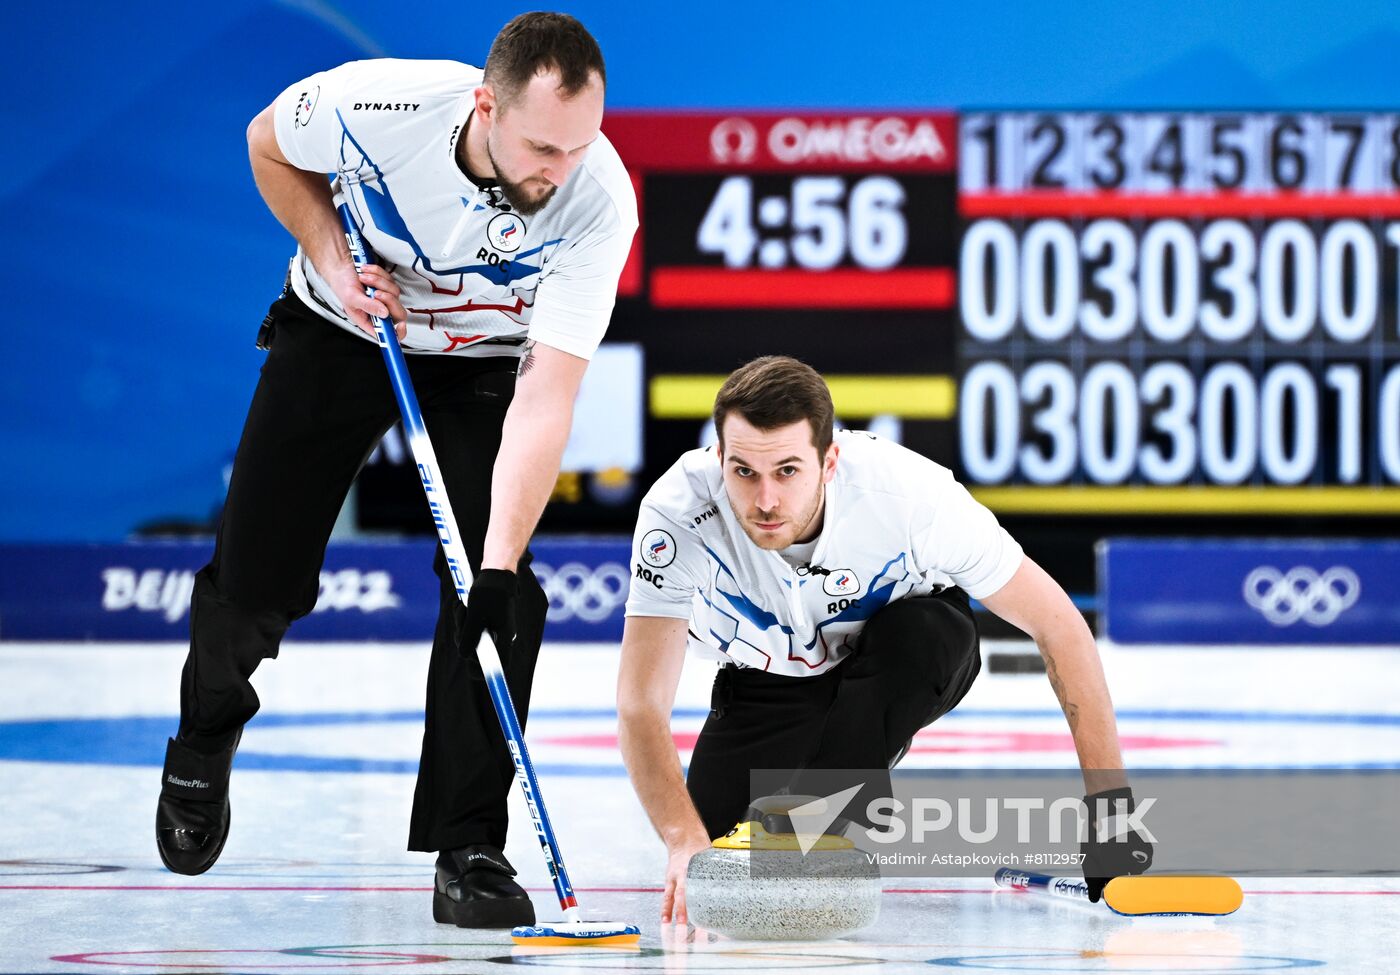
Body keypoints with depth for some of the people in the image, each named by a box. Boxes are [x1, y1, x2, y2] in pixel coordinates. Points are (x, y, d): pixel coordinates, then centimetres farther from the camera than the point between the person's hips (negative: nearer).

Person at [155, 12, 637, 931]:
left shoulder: (598, 200, -34)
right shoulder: (375, 102, -33)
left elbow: (546, 399, -36)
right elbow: (270, 144, -7)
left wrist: (501, 562, -42)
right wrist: (333, 261, -18)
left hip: (486, 361, 0)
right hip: (340, 330, 0)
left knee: (490, 590, -17)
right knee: (258, 578, 4)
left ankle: (469, 847, -8)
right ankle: (205, 740, 36)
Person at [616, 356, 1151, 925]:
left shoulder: (910, 493, -36)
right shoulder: (678, 511, -35)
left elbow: (1058, 627, -27)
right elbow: (640, 708, -37)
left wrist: (1109, 797, -30)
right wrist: (687, 842, -53)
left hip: (914, 666, -2)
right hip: (770, 682, 2)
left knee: (919, 629, -35)